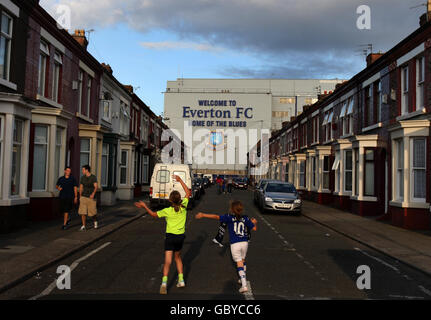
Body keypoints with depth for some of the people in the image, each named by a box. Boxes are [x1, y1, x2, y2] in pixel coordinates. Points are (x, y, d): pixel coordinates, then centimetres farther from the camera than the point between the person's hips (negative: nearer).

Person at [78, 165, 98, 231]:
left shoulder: (93, 177, -8)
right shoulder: (82, 178, 6)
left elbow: (96, 187, -19)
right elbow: (81, 187, 15)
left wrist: (93, 194, -34)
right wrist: (80, 197, 15)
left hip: (91, 198, -3)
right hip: (83, 197, 3)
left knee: (93, 212, 3)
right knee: (83, 212, -7)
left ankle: (95, 222, 32)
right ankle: (83, 226, -2)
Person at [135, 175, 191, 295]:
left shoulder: (167, 211, -14)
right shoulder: (183, 206, -8)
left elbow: (153, 214, 1)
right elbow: (188, 193, 8)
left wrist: (144, 206, 9)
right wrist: (180, 181, 11)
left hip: (170, 236, -3)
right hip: (181, 236, 4)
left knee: (167, 261, -7)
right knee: (177, 257, 24)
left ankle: (164, 283, -20)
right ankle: (181, 280, 23)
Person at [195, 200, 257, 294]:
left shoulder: (229, 217, -6)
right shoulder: (245, 218, 3)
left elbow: (216, 217, -11)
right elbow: (254, 228, 6)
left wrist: (203, 215, -8)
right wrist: (254, 222, 29)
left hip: (235, 244, -4)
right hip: (244, 242, 4)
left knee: (239, 263, 0)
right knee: (243, 260, 26)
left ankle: (244, 285, -7)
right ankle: (243, 279, 38)